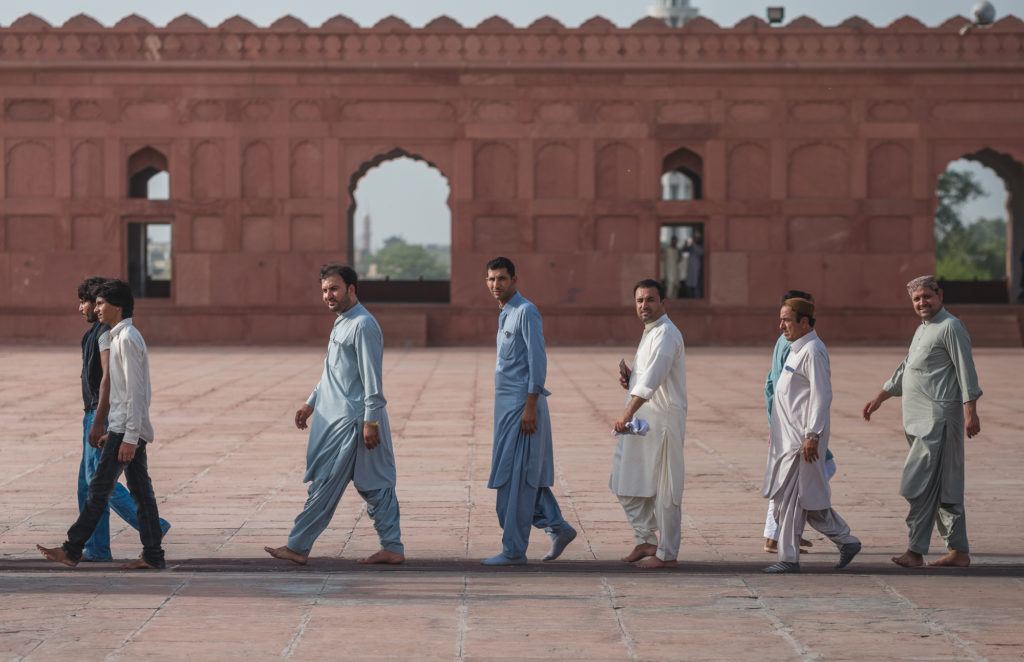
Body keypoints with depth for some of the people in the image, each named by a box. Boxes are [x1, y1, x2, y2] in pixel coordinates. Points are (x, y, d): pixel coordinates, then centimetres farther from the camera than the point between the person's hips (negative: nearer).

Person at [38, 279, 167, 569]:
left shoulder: (127, 339, -15)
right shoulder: (123, 337, 16)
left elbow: (135, 392, -20)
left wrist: (129, 437, -22)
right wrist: (113, 432, 22)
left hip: (127, 429, -10)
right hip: (127, 428, 10)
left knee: (99, 488, -5)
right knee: (140, 490, 8)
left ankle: (72, 550, -1)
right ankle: (153, 555, 9)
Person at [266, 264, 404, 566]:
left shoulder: (363, 325, -14)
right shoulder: (342, 323, 17)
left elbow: (372, 378, -18)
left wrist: (370, 421, -21)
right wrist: (311, 403, 24)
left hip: (349, 422, -10)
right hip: (338, 418, 10)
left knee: (325, 485, -3)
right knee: (374, 486, 8)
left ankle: (298, 547, 3)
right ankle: (392, 549, 10)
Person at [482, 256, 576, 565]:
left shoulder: (525, 312, -12)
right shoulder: (505, 314, 16)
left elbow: (537, 360, -18)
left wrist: (530, 407, -21)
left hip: (522, 405, -9)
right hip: (507, 404, 9)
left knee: (514, 478, -6)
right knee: (529, 477, 13)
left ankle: (513, 550, -1)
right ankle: (557, 527, 20)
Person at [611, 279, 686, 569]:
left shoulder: (666, 334, -15)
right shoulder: (649, 332, 17)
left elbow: (652, 379, -26)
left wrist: (628, 414, -33)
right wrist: (629, 376, 5)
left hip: (661, 420, -10)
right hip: (640, 420, 10)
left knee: (663, 490, -2)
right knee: (626, 485, 13)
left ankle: (666, 553, 5)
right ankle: (646, 540, 24)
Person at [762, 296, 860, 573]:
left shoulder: (812, 351, -14)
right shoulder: (797, 349, 17)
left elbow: (821, 395, -19)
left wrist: (812, 436, -23)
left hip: (802, 439, -10)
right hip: (788, 437, 10)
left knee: (790, 499, -5)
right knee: (807, 499, 12)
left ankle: (789, 558, 2)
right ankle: (846, 541, 18)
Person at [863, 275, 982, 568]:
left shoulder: (950, 327, -9)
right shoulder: (922, 330, 20)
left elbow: (966, 371, -15)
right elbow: (905, 368, 31)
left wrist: (971, 411, -22)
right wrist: (880, 398, 33)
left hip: (938, 420, -10)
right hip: (921, 420, 10)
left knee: (919, 483, -12)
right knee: (944, 487, 10)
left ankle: (916, 551, -11)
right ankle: (958, 550, 14)